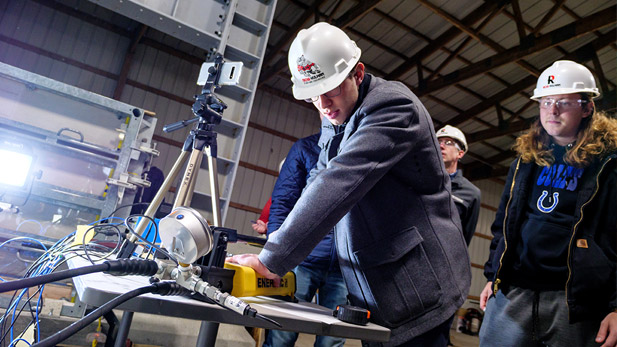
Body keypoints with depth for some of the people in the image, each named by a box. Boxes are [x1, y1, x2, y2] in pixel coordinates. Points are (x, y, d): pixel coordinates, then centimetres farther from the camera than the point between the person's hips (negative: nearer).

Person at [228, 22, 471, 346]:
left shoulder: (393, 105, -18)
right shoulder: (333, 123, 9)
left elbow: (340, 181, -29)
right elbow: (317, 182, 8)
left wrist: (272, 259, -31)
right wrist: (272, 246, -5)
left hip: (417, 288, -7)